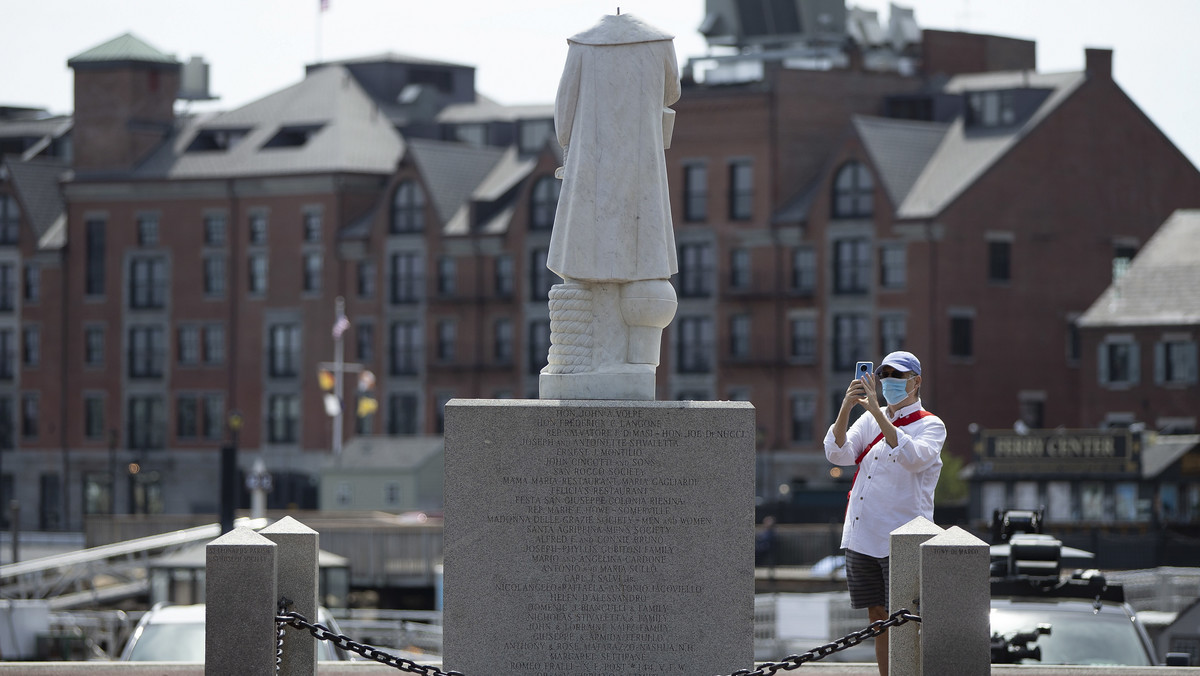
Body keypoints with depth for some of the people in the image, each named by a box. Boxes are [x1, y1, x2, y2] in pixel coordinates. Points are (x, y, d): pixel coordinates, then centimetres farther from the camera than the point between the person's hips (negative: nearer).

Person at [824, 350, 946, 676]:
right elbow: (838, 454, -1)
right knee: (878, 620, 9)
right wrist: (846, 408, -16)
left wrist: (878, 412, -28)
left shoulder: (931, 426, -2)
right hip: (862, 537, 5)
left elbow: (913, 458, -23)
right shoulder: (870, 420, 13)